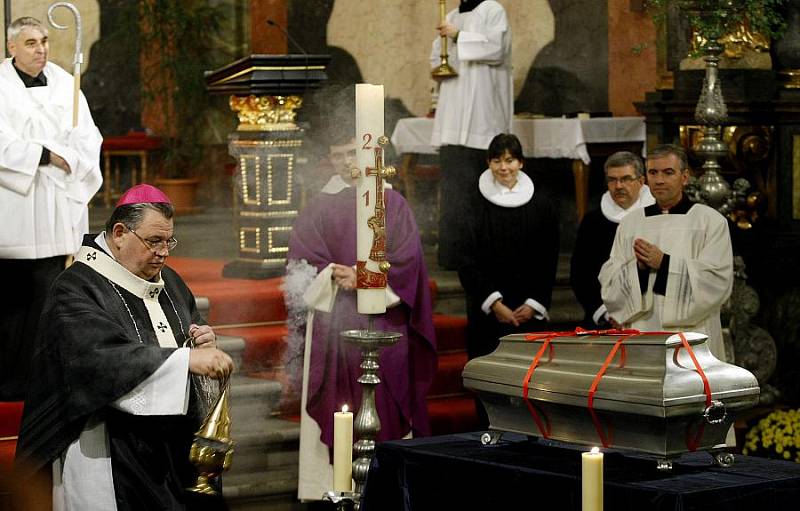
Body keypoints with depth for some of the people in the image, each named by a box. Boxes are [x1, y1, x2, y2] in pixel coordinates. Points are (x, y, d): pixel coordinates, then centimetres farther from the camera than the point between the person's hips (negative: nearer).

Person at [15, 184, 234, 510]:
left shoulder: (168, 281, 13)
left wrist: (205, 342, -3)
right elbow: (102, 359, -27)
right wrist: (187, 359, -33)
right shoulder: (76, 289, -12)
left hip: (177, 443, 7)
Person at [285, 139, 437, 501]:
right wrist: (334, 276, -11)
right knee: (334, 407, -2)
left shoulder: (392, 203, 7)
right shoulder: (317, 209, 11)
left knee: (383, 404, -4)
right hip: (332, 320, 1)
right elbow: (300, 261, 5)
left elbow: (407, 262, 0)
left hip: (383, 321, -1)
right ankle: (332, 483, 0)